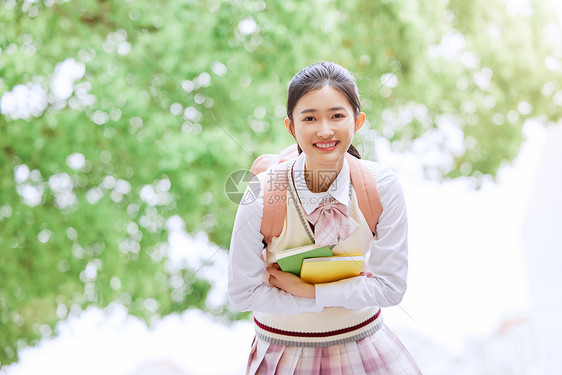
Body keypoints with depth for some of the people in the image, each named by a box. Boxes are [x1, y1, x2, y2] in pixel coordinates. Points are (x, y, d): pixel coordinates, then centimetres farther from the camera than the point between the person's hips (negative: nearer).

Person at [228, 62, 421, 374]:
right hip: (285, 346, -1)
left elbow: (391, 287, -13)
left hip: (361, 339, 1)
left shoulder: (382, 185, -17)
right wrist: (338, 296, -17)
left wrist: (305, 289, -18)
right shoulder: (262, 195, -21)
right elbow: (243, 294, -15)